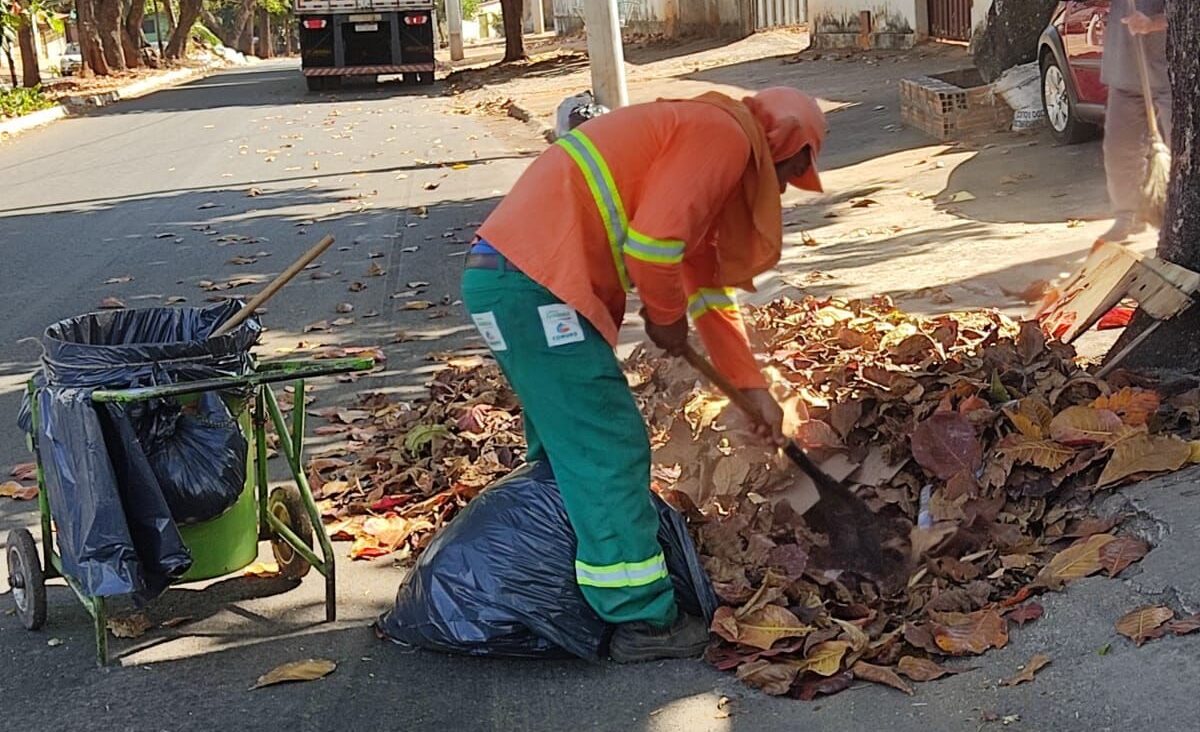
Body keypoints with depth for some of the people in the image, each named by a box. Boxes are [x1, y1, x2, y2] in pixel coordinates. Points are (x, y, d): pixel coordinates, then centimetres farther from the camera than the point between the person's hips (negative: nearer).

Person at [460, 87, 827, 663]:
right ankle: (641, 621, 6)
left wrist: (754, 387, 30)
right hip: (536, 287, -11)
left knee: (565, 445, 21)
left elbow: (710, 286, 31)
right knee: (610, 452, -3)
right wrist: (667, 316, 1)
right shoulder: (725, 135, -4)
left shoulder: (696, 136, 28)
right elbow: (652, 241, -18)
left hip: (501, 275, 11)